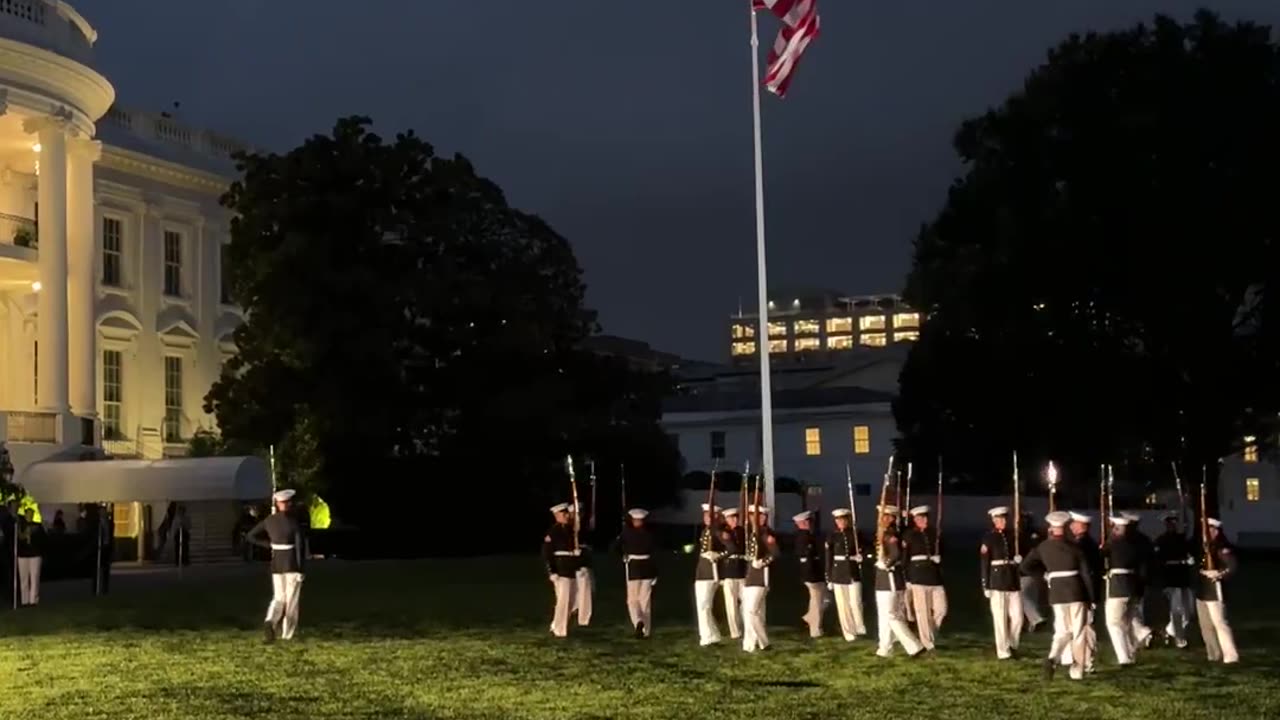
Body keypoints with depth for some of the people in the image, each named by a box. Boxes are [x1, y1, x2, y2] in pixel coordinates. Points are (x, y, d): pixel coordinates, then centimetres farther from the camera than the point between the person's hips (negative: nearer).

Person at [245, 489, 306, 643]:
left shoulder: (269, 520, 1)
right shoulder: (294, 522, -14)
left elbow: (250, 536, 6)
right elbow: (300, 546, -16)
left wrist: (269, 544, 8)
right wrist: (301, 569, -10)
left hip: (276, 564, 4)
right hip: (293, 564, -4)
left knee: (278, 598, 14)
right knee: (291, 600, 8)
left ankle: (270, 622, -13)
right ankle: (287, 634, 10)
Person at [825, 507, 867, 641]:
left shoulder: (855, 533, 2)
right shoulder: (832, 536, -1)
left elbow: (861, 551, 14)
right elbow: (829, 558, -1)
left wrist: (860, 557, -10)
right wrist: (829, 579, -3)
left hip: (854, 572, 0)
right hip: (838, 574, 0)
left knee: (855, 602, -7)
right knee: (843, 605, 2)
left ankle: (860, 627, 17)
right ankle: (849, 633, 12)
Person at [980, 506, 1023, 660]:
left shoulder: (1012, 535, 10)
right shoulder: (988, 538, -2)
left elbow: (1020, 554, 22)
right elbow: (984, 564, -4)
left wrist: (1019, 559, 0)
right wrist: (986, 586, -8)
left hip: (1014, 580, 4)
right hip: (997, 582, -4)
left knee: (1017, 617, 1)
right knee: (1000, 619, -2)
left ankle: (1012, 645, 21)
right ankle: (1003, 652, 5)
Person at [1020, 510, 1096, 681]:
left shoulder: (1042, 547, 3)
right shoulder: (1075, 547, -1)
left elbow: (1025, 567, 1)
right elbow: (1086, 574, -2)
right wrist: (1090, 598, 5)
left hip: (1056, 593, 2)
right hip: (1076, 591, -2)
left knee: (1062, 631, 12)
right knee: (1078, 632, 8)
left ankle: (1052, 659, -14)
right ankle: (1077, 671, 8)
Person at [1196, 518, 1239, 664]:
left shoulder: (1223, 548, -14)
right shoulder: (1205, 546, 12)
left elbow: (1234, 567, -24)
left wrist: (1220, 574, -35)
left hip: (1215, 591, -9)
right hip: (1201, 590, 9)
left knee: (1220, 623, -11)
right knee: (1206, 625, 14)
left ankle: (1231, 656, -9)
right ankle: (1214, 655, 23)